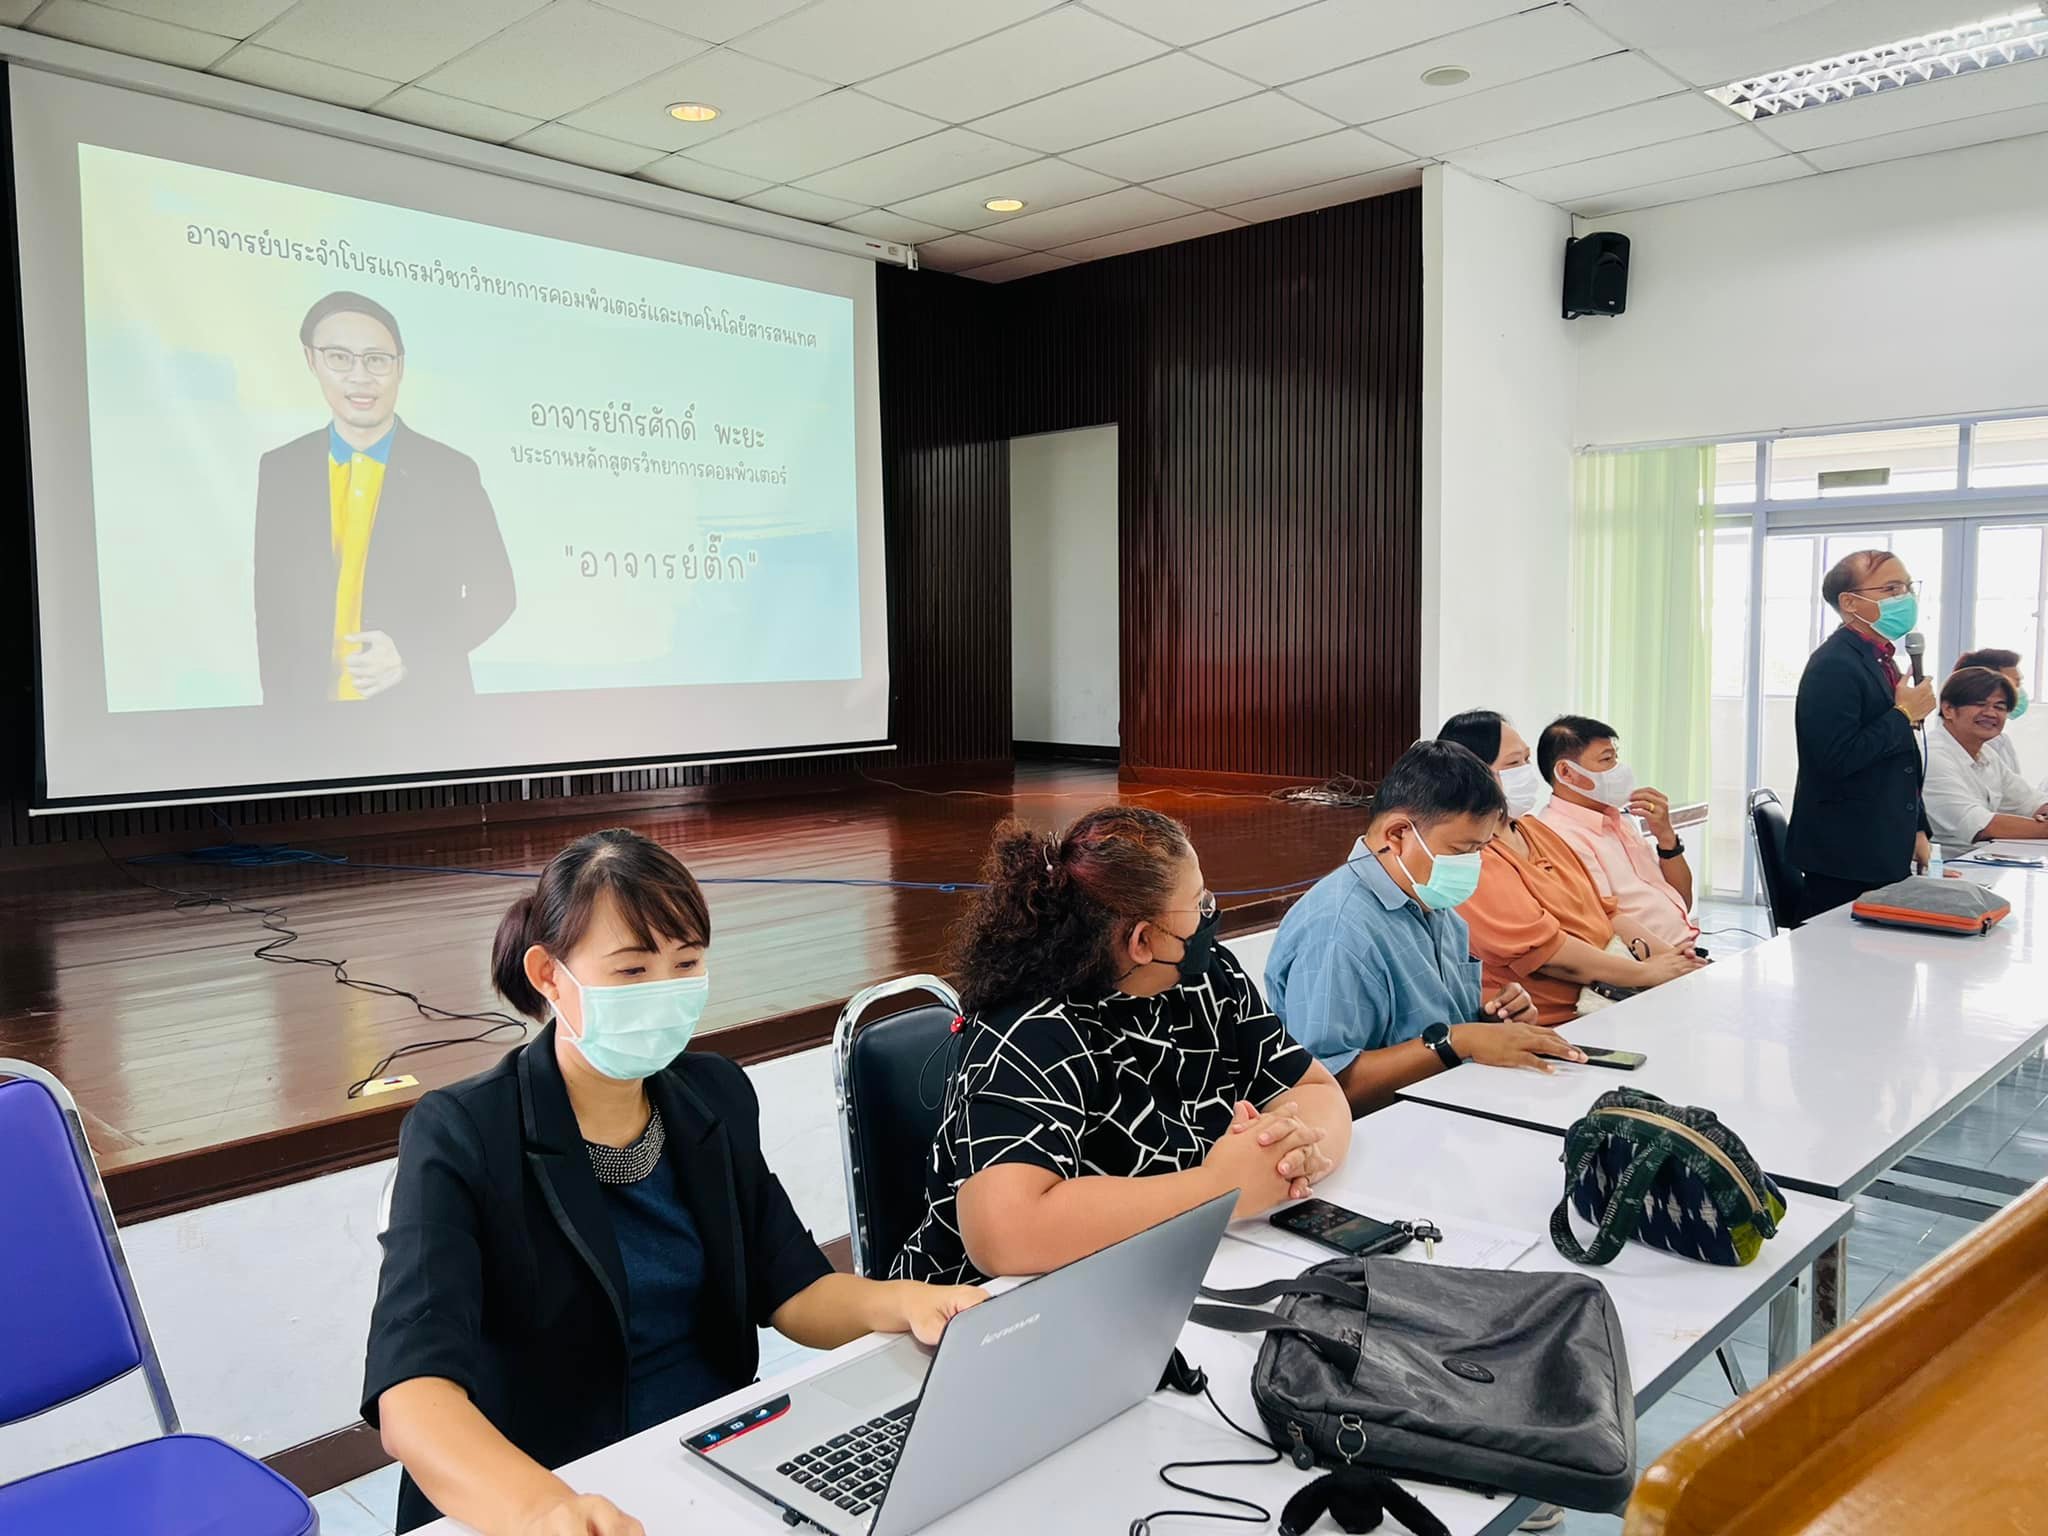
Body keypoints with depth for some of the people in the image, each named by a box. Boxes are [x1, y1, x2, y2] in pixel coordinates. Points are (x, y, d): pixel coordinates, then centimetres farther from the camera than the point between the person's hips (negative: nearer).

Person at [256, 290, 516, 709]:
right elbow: (272, 603, 5)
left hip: (422, 706, -2)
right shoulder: (279, 470, 3)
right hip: (313, 708, 2)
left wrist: (410, 653, -16)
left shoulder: (451, 472, -4)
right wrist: (281, 701, -2)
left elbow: (496, 594, -4)